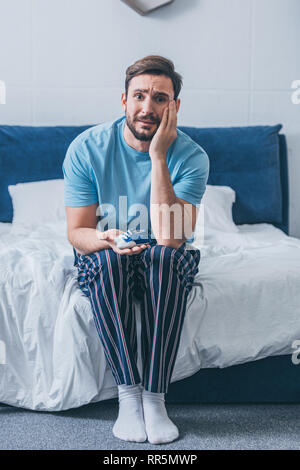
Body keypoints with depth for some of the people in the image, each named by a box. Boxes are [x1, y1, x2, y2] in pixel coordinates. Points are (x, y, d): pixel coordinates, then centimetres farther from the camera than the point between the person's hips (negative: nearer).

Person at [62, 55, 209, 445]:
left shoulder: (191, 156, -16)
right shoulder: (87, 148, -13)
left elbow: (170, 236, -29)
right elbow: (77, 233, -11)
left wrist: (158, 156, -31)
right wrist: (107, 239, -35)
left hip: (166, 263, 0)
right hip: (105, 264, 1)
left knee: (167, 255, -34)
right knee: (105, 260, -34)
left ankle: (154, 396, -27)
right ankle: (128, 393, -24)